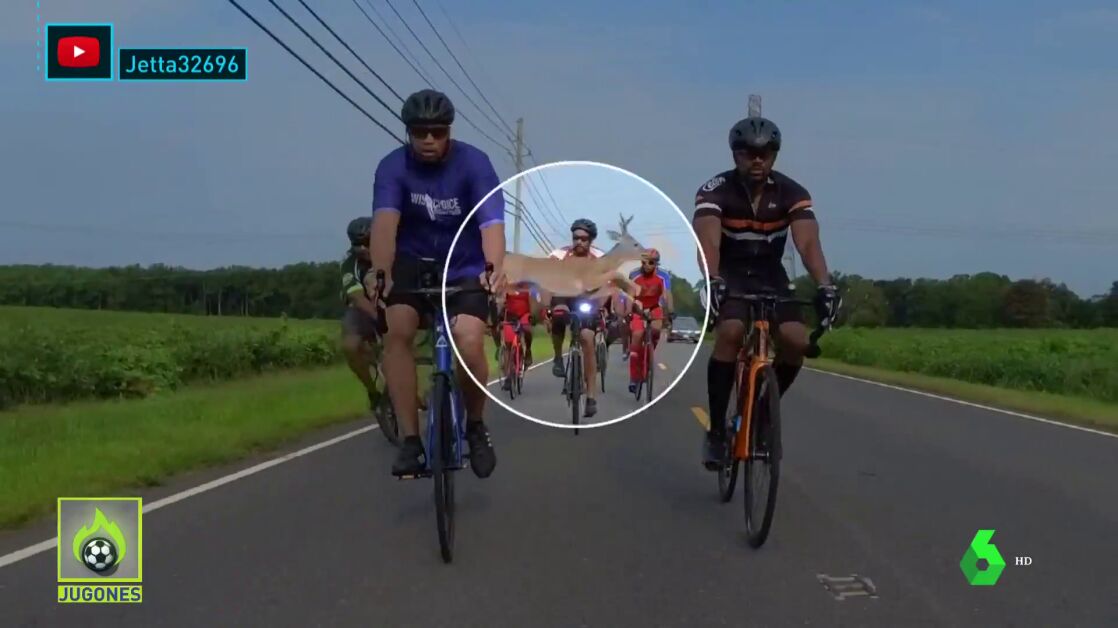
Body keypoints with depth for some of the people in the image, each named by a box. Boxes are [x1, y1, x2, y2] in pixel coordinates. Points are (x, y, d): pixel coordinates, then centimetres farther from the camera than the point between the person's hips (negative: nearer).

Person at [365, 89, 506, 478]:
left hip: (465, 266, -1)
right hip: (414, 261, 1)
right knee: (398, 330, -27)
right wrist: (380, 272, -50)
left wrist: (494, 268, -52)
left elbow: (492, 222, -32)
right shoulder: (393, 166, -15)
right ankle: (411, 439, -16)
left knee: (470, 347, -23)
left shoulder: (474, 164, -18)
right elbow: (385, 220, -32)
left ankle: (475, 426, 7)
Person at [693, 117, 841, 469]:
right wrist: (712, 280, -52)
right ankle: (716, 430, -21)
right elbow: (708, 240, -33)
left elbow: (808, 243, -25)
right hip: (728, 277, -2)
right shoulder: (715, 191, -17)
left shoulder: (792, 194, -12)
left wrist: (825, 285, -43)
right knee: (731, 332, -32)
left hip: (770, 277, 3)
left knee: (796, 341, -21)